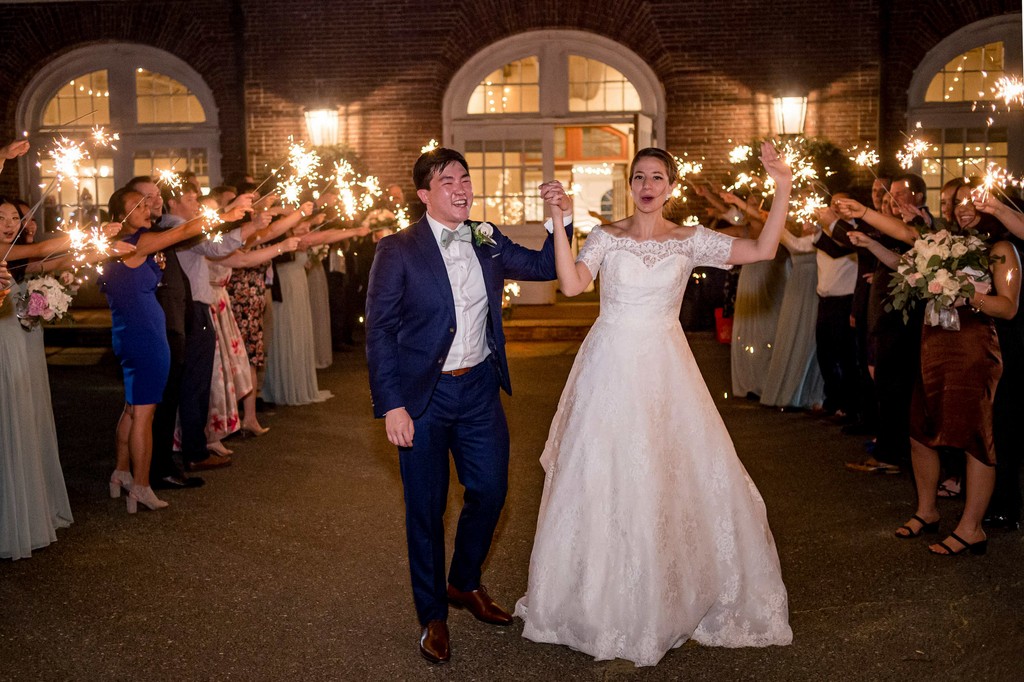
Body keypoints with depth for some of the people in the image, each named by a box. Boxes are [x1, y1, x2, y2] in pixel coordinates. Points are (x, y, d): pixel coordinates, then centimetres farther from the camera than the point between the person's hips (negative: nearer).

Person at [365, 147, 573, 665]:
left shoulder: (487, 242, 4)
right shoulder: (398, 251, -10)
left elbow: (545, 267, 11)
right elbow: (379, 332, -11)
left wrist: (562, 219, -6)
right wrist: (391, 406, -16)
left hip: (479, 389, 5)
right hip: (423, 396, -4)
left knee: (490, 491, 12)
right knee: (426, 509, 7)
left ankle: (465, 583, 39)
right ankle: (432, 615, 27)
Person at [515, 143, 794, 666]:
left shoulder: (691, 241, 4)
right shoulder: (606, 237, 3)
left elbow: (762, 250, -4)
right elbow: (571, 284, -13)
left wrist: (783, 190, -12)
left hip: (665, 369, 1)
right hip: (612, 365, -1)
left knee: (677, 475, 1)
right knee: (603, 475, 3)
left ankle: (676, 597, 22)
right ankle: (605, 600, 21)